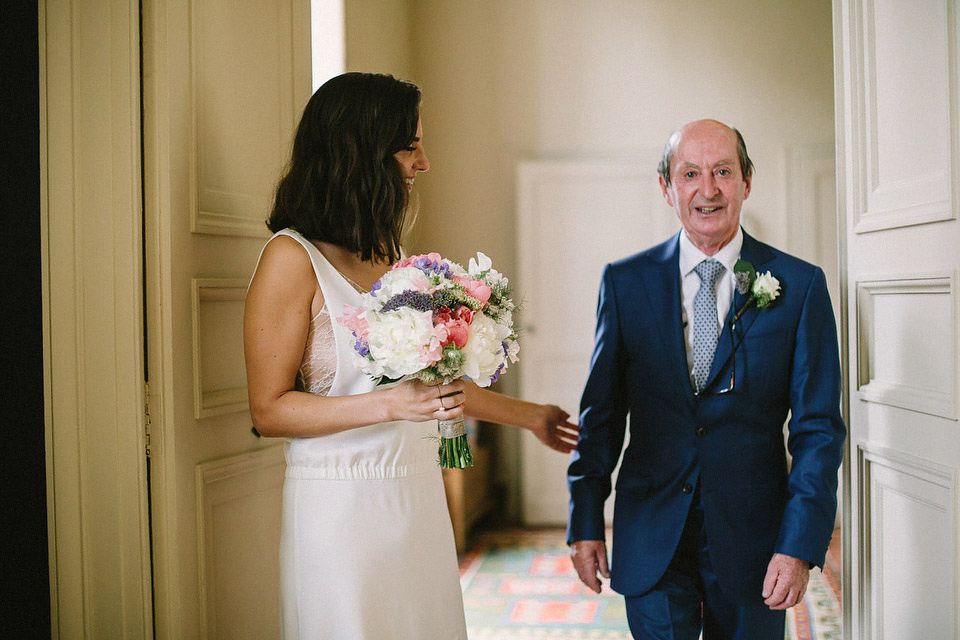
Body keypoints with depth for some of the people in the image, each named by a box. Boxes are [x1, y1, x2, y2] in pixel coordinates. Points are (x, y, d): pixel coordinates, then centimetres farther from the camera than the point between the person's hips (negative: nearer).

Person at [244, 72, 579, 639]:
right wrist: (391, 405, -21)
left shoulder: (389, 257, 9)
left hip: (419, 502, 7)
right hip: (343, 506, -7)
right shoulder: (293, 258, -11)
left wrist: (529, 415, 29)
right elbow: (269, 410, -12)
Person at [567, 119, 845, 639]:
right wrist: (585, 521, 1)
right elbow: (601, 412, 5)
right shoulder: (625, 281, 1)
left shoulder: (801, 286, -3)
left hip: (752, 538, 0)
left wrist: (801, 544, -11)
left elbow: (818, 428, -4)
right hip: (650, 537, 0)